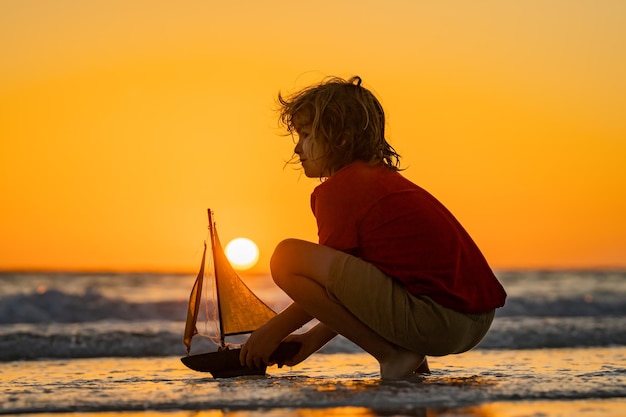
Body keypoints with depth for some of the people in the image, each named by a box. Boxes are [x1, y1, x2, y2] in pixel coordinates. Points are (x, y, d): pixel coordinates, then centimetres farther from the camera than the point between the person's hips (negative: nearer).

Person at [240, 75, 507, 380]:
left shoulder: (337, 188, -4)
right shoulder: (384, 177, 24)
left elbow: (333, 279, 0)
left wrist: (275, 329, 13)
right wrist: (313, 339, 29)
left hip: (430, 317, -10)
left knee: (287, 257, -10)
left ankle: (393, 354, -6)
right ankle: (406, 354, 14)